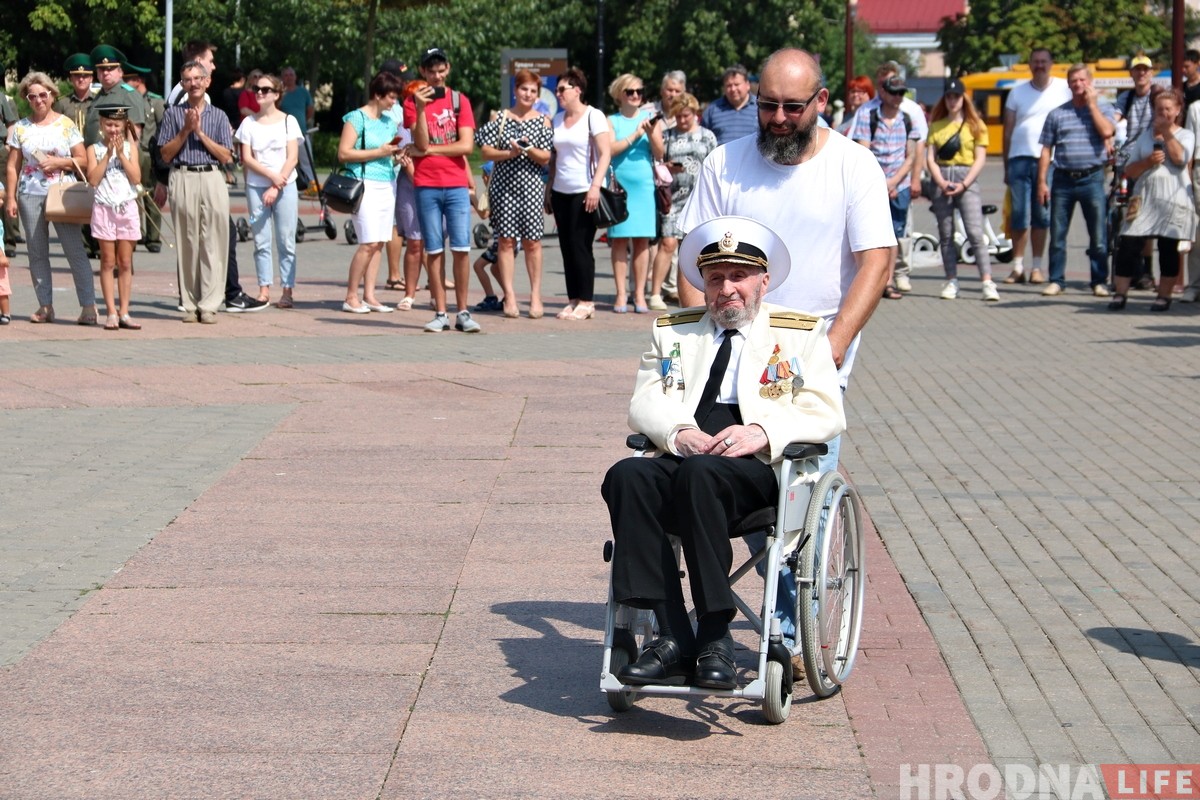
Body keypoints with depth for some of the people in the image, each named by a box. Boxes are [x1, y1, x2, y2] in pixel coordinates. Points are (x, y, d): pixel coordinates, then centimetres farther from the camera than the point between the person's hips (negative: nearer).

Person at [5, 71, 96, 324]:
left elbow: (82, 159, 3)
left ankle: (88, 305, -9)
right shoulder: (21, 128, 9)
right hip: (30, 195, 3)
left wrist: (58, 162, -11)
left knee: (75, 250, -8)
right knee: (37, 253, 4)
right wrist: (11, 197, 1)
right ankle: (45, 306, 10)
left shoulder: (66, 125, 4)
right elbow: (13, 166, 8)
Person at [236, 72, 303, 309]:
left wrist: (276, 188, -11)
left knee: (286, 241, -4)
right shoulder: (249, 123, 8)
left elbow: (292, 158, -2)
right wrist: (272, 175, -13)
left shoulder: (288, 121, 4)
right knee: (261, 241, 1)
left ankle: (287, 290, -3)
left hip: (285, 187, -2)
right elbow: (247, 159, 1)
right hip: (256, 187, 2)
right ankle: (264, 289, 4)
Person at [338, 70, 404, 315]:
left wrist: (397, 153, 7)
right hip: (366, 183, -7)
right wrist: (379, 152, -13)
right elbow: (344, 153, -12)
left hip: (388, 183, 7)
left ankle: (369, 295, 7)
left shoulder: (388, 122, 17)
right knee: (370, 242, -12)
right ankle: (351, 297, -4)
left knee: (379, 243, 3)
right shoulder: (357, 118, -4)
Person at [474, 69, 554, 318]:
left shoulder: (543, 121, 7)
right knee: (506, 240, -1)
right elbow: (486, 151, 3)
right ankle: (509, 295, 2)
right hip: (503, 184, 0)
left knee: (532, 241, -3)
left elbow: (546, 158, 3)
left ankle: (535, 295, 6)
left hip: (531, 186, 0)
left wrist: (529, 149, -16)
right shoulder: (501, 117, 7)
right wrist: (508, 153, -12)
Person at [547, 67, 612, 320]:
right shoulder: (557, 119, 14)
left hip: (584, 192, -7)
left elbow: (605, 153, -11)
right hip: (561, 192, 7)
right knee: (566, 246, 5)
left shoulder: (593, 116, -5)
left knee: (580, 245, -8)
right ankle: (573, 299, 9)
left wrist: (596, 186, -20)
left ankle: (586, 301, -3)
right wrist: (549, 186, 13)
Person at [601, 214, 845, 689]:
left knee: (700, 473, -38)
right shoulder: (672, 331, 26)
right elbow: (644, 403, 15)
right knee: (626, 477, -32)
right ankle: (672, 638, -33)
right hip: (682, 458, 3)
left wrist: (763, 433, -15)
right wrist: (677, 431, -9)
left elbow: (826, 414, 5)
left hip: (761, 469, -3)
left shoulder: (801, 334, 16)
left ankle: (714, 640, -33)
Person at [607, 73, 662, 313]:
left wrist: (651, 133, -13)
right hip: (618, 184, -1)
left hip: (644, 185, 1)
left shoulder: (650, 118, 9)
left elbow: (659, 154, 3)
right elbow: (609, 150, -9)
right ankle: (621, 294, 3)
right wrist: (635, 135, -11)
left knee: (642, 239, 2)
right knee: (619, 239, -1)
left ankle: (640, 293, 7)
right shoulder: (611, 121, 5)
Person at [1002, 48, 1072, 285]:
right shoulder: (1018, 91, 10)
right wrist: (1005, 166, 9)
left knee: (1042, 216, 4)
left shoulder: (1064, 89, 5)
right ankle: (1018, 267, 5)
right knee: (1019, 216, -1)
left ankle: (1037, 267, 11)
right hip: (1020, 159, 1)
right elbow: (1008, 130, 12)